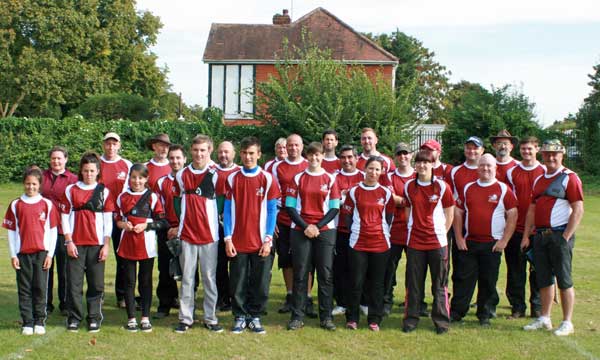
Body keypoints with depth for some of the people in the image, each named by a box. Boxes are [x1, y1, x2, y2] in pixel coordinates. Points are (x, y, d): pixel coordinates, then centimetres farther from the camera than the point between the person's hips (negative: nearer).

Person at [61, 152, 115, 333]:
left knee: (96, 283, 2)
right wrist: (69, 241, -2)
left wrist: (106, 245, -2)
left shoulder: (104, 191, 6)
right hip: (75, 243, 0)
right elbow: (65, 216, 6)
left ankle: (94, 318, 11)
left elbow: (108, 219, 4)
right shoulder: (71, 190, 7)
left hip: (97, 243, 0)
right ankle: (74, 318, 9)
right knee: (74, 282, 0)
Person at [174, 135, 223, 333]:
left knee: (210, 278, 3)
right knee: (187, 278, 5)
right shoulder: (182, 175, 7)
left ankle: (210, 318, 11)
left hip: (209, 234, -2)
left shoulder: (215, 175, 0)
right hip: (186, 234, 2)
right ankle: (185, 318, 11)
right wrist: (176, 226, 15)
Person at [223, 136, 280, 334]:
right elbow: (227, 210, 5)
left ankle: (255, 316, 18)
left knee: (260, 283, 3)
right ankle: (240, 317, 18)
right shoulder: (232, 179, 5)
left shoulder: (267, 179, 1)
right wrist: (228, 238, -3)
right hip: (237, 242, 1)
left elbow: (272, 211, 0)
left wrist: (268, 240, -7)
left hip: (261, 242, -1)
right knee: (238, 283, 5)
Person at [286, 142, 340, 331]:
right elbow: (290, 207, 2)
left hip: (325, 230, 0)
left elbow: (335, 208, 3)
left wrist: (318, 226, -9)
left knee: (326, 274, -1)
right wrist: (305, 227, -9)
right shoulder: (298, 178, 7)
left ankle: (326, 317, 6)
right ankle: (297, 317, 4)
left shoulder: (330, 179, 7)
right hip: (300, 230, 0)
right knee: (300, 274, -1)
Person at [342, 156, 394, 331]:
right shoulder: (354, 191, 2)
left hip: (380, 243, 1)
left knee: (377, 283, 5)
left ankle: (374, 319, 14)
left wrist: (382, 232, 7)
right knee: (356, 282, -1)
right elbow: (348, 215, 7)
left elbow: (389, 218, 12)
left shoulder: (386, 193, 6)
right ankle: (352, 318, 10)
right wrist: (355, 231, 5)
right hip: (358, 242, -1)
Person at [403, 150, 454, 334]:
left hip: (437, 241, -2)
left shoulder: (442, 186, -3)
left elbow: (450, 213, 3)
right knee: (413, 283, 6)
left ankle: (441, 321, 13)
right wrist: (414, 229, 5)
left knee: (439, 284, 4)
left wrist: (441, 232, -1)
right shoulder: (409, 186, 4)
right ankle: (410, 319, 16)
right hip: (414, 241, 2)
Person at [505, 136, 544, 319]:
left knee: (538, 269, 5)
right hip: (516, 228, 1)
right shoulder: (512, 172, 6)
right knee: (515, 270, 4)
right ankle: (517, 307, 13)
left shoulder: (545, 172, 3)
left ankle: (537, 307, 16)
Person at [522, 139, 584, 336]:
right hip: (540, 235, 7)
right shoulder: (539, 180, 16)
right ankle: (544, 319, 21)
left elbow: (578, 210, -12)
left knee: (564, 280, -2)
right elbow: (532, 209, 18)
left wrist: (566, 237, -16)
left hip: (559, 235, -7)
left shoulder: (570, 178, -6)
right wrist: (526, 236, 12)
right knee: (544, 279, 12)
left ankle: (567, 323, 6)